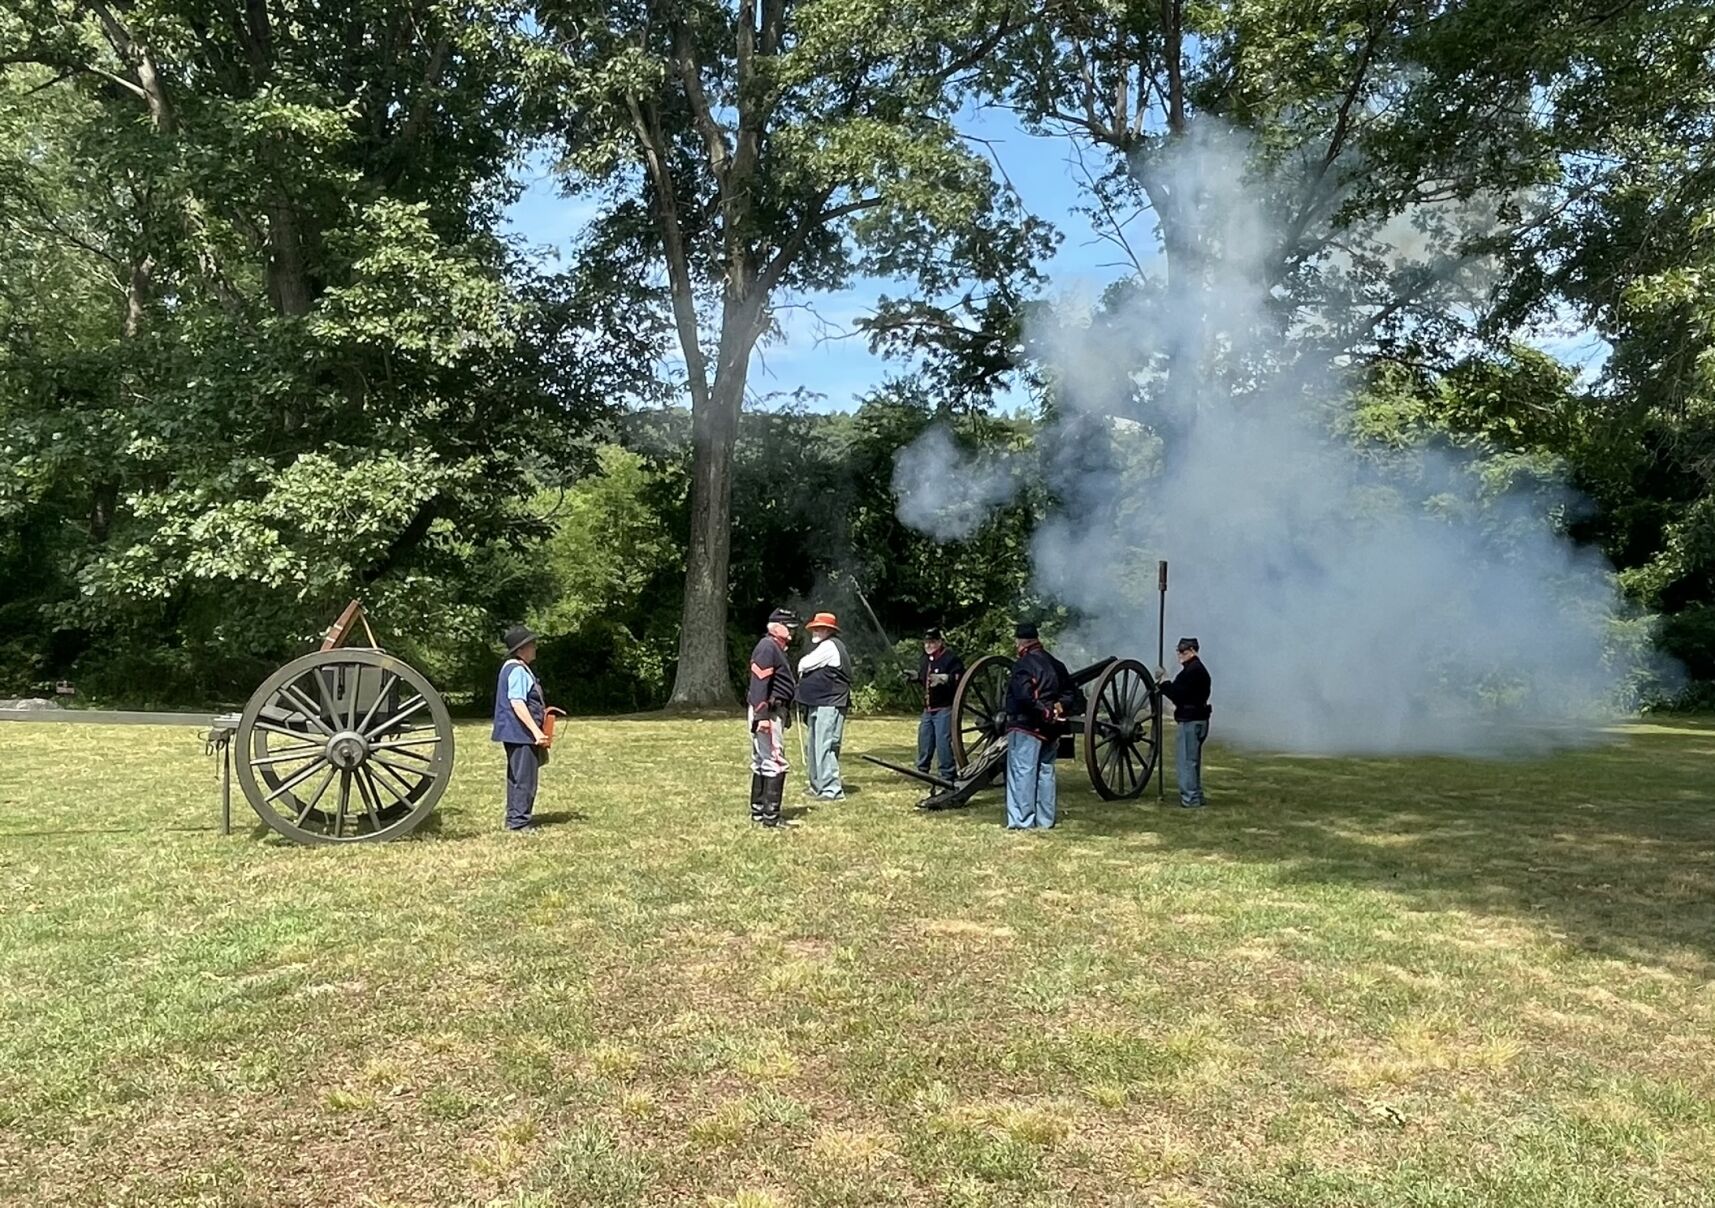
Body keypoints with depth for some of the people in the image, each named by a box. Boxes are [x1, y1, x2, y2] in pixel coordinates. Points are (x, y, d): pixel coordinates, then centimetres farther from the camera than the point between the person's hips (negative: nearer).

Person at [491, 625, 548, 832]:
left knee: (517, 777, 16)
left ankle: (514, 818, 23)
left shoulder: (512, 668, 16)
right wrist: (536, 730, -26)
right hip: (520, 732, -11)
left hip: (516, 733, 11)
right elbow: (517, 704, -25)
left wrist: (541, 711, 30)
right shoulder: (518, 671, -17)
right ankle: (519, 820, -2)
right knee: (524, 778, -6)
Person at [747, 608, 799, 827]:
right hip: (767, 713, -11)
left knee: (761, 763, 14)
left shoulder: (777, 649, 19)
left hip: (775, 712, 11)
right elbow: (759, 683, -21)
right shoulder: (767, 647, -13)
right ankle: (770, 816, -8)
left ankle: (758, 812, 21)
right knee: (775, 763, -10)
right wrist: (762, 716, -26)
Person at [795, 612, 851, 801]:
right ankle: (817, 786, 26)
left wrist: (802, 667, 8)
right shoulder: (823, 646, 22)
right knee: (813, 747, 16)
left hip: (829, 705, -11)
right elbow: (804, 667, 22)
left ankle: (832, 790, -10)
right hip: (817, 705, 11)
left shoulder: (830, 646, -11)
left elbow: (803, 665, -13)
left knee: (825, 748, -12)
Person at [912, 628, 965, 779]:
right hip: (928, 709, 8)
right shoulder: (926, 659, 14)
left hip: (944, 709, -8)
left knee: (943, 741, -10)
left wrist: (944, 679, -32)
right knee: (924, 740, 16)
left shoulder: (951, 659, -11)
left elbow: (960, 680, -21)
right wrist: (915, 677, 10)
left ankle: (947, 775, -1)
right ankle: (922, 770, 32)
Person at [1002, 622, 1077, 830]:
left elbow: (1024, 696, -24)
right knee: (1045, 771, 14)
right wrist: (1060, 707, 2)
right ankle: (1045, 819, 18)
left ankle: (1021, 820, -7)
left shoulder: (1023, 664, -11)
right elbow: (1071, 691, 17)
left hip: (1026, 726, -8)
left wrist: (1045, 713, -17)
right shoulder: (1055, 663, 15)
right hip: (1051, 729, 8)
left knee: (1022, 771, -5)